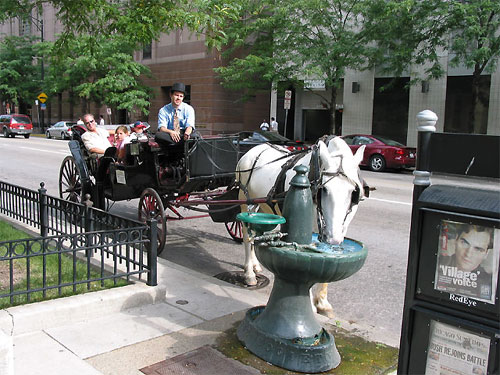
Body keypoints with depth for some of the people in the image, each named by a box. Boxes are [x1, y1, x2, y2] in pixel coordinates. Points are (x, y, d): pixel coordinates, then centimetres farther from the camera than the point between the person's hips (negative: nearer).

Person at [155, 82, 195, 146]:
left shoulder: (188, 109, 6)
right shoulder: (163, 110, 6)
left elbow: (189, 125, -9)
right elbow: (162, 128, -8)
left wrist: (187, 133, -34)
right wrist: (171, 132, -32)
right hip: (169, 136, 1)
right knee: (158, 135, -33)